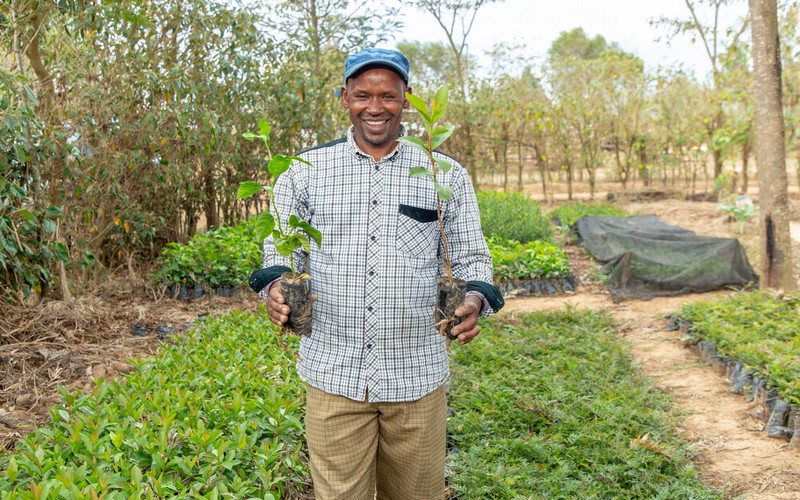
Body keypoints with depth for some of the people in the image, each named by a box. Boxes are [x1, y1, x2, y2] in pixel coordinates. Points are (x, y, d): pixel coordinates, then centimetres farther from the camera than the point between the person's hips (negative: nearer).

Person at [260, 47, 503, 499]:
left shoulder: (447, 176, 4)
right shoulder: (306, 171, 4)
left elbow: (472, 258, 8)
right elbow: (281, 251, 10)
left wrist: (475, 300, -14)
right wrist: (277, 289, -12)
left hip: (417, 377, 1)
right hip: (333, 374, 0)